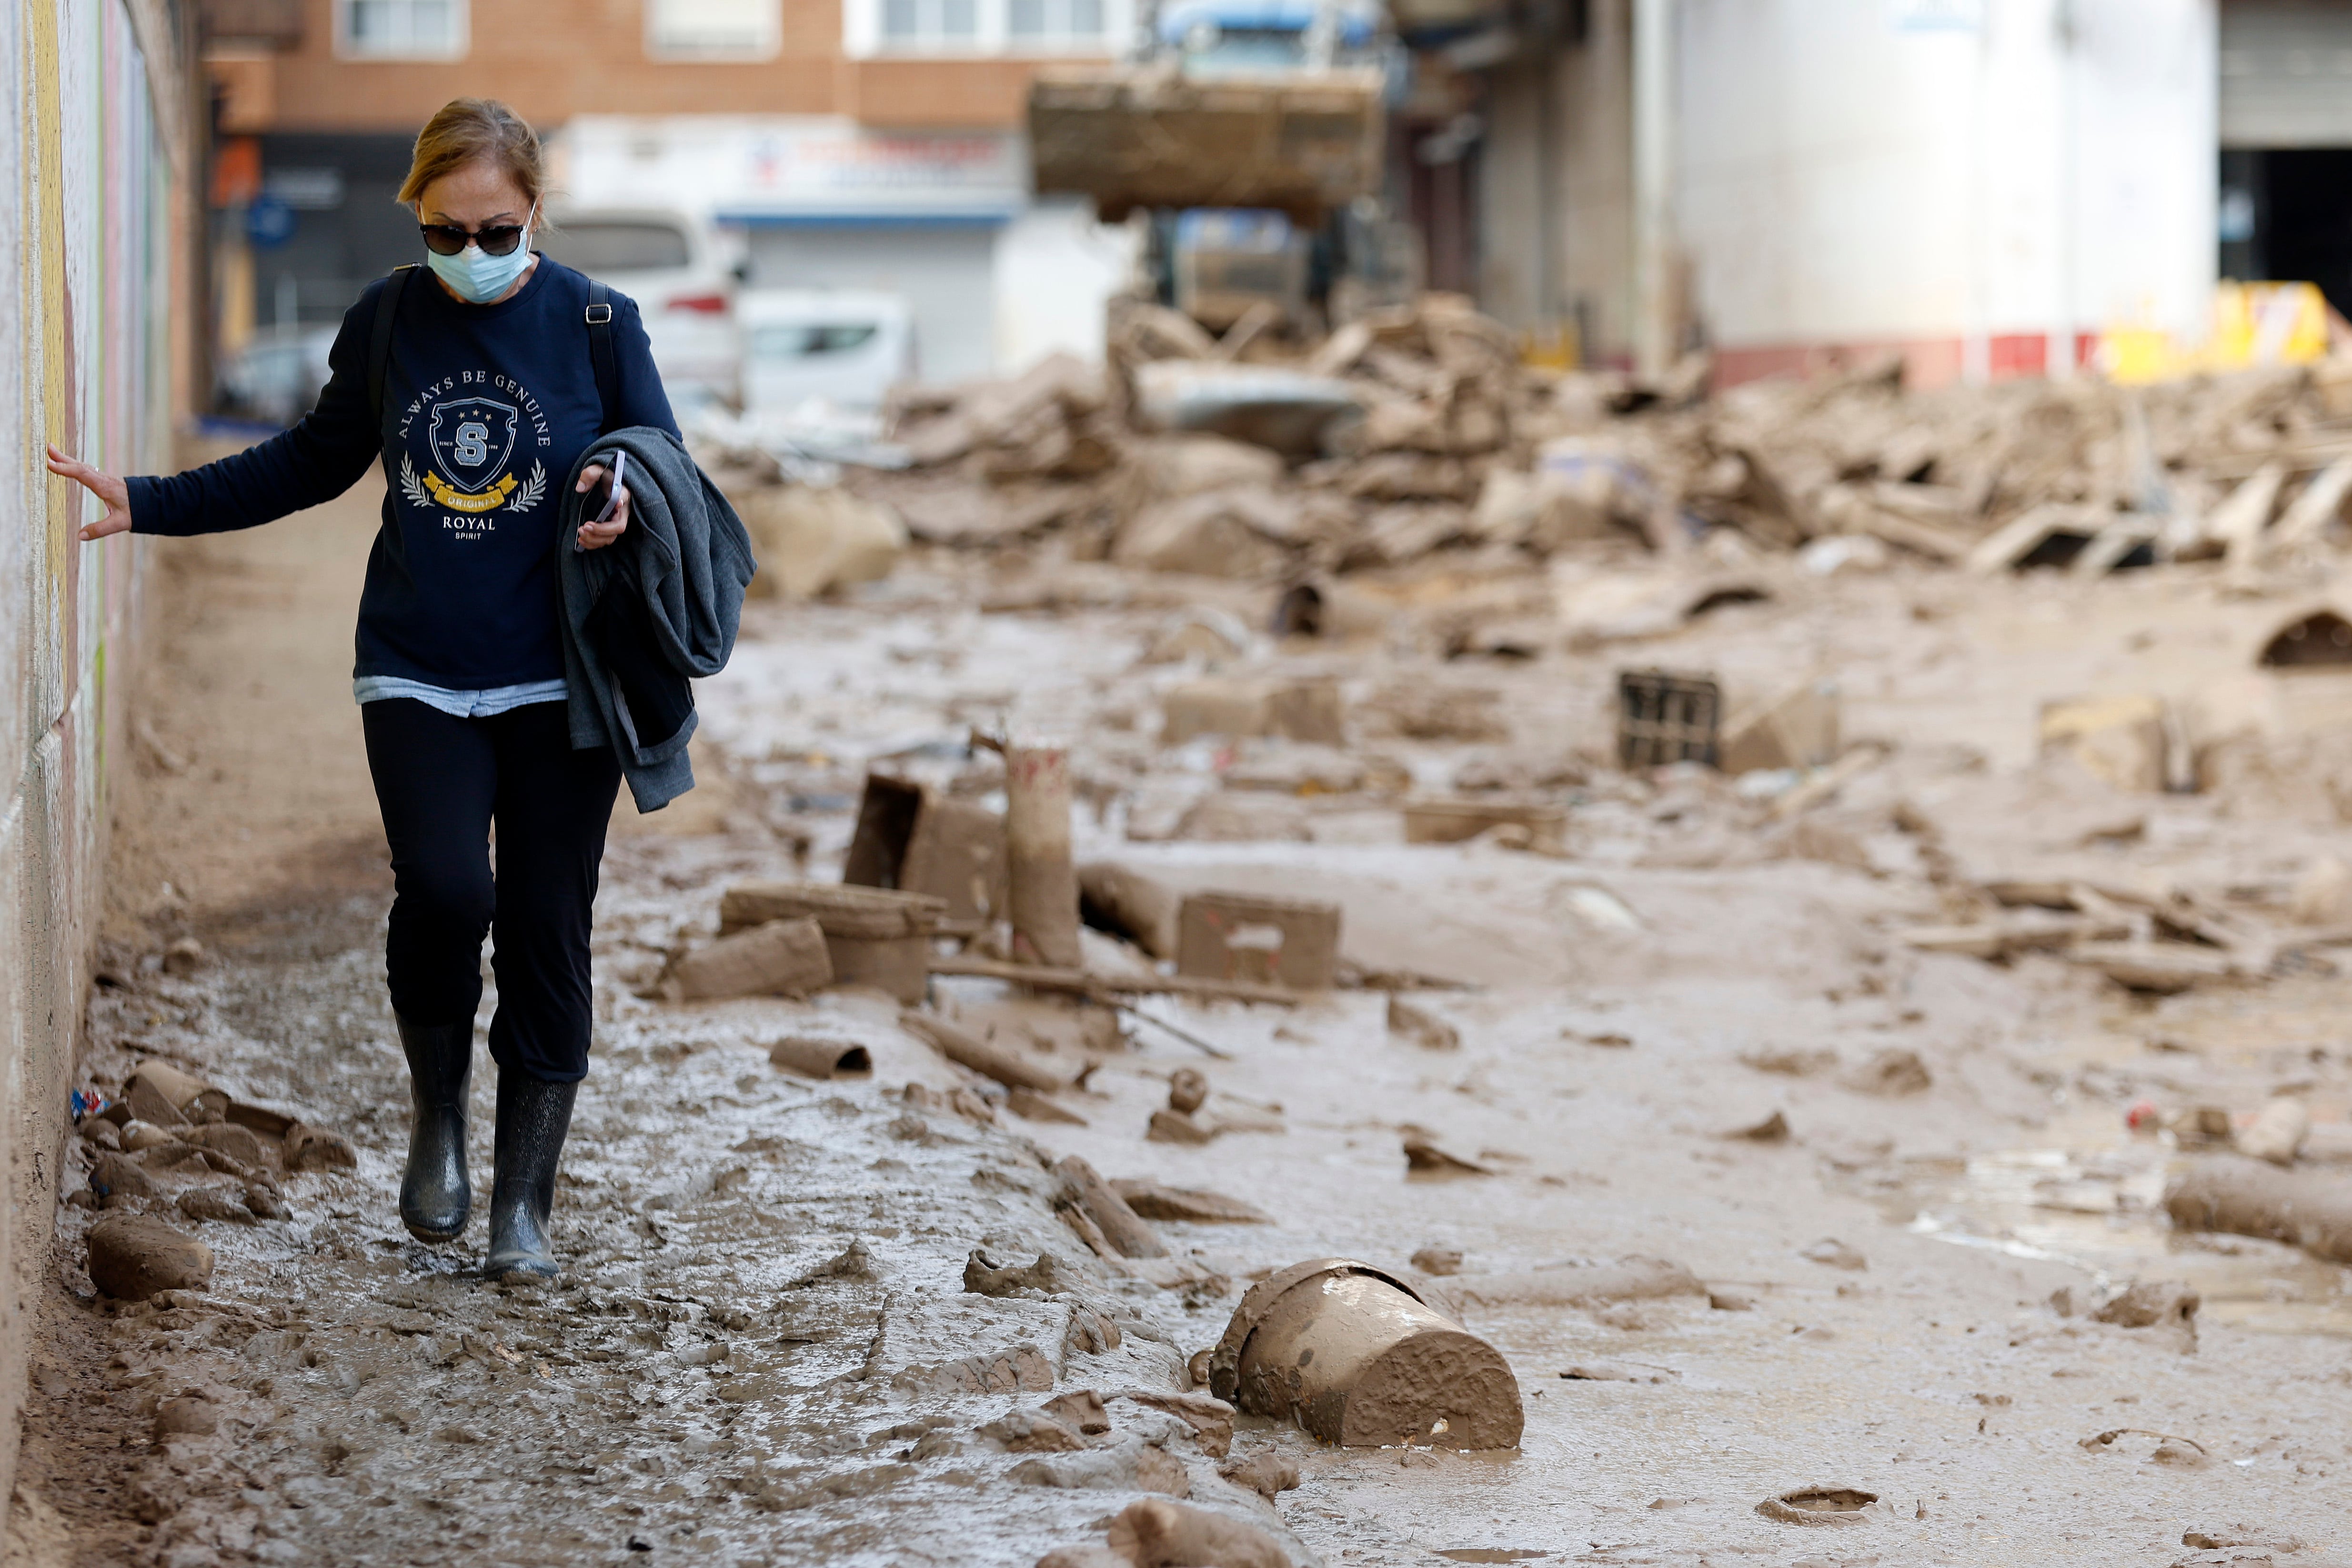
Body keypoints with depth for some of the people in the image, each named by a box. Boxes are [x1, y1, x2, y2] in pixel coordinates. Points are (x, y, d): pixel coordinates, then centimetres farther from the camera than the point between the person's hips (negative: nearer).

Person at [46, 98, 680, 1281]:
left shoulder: (597, 325, -3)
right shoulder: (385, 323, 3)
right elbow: (313, 464, 17)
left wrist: (629, 510, -18)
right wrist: (149, 505, 12)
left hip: (557, 686, -1)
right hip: (418, 675, 1)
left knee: (545, 933, 1)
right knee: (442, 890, -19)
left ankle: (523, 1204, 13)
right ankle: (437, 1111, 9)